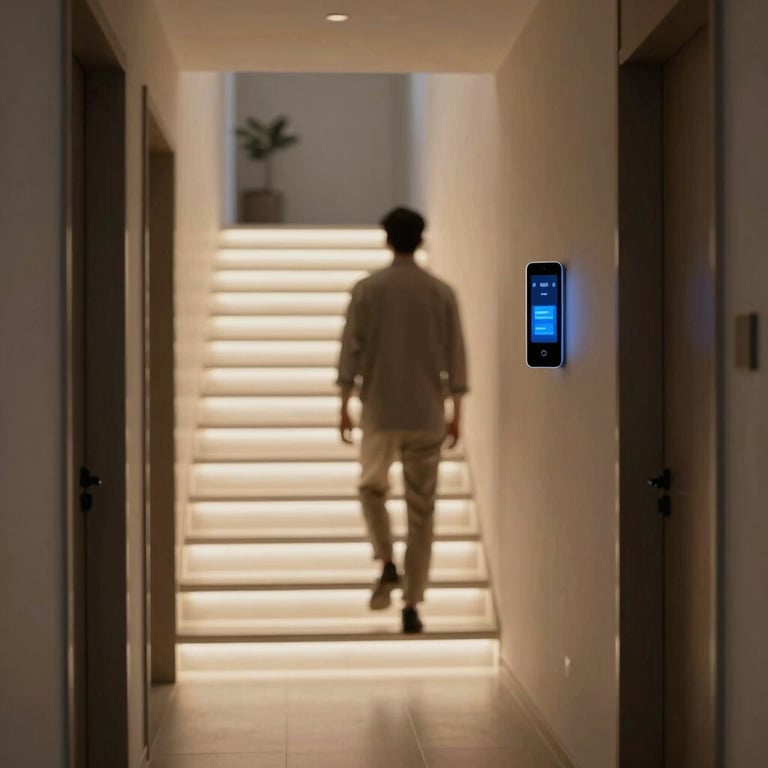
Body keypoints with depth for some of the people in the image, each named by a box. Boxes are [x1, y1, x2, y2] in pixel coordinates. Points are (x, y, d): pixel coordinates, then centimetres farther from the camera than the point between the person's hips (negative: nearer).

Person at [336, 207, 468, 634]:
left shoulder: (368, 290, -3)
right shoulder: (441, 293, 1)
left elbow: (351, 350, -4)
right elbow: (455, 357, 2)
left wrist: (344, 406, 3)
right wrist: (456, 413, 9)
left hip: (380, 411, -1)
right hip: (427, 414, 1)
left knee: (373, 487, 22)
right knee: (422, 509, 7)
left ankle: (387, 563, -2)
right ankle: (412, 607, 7)